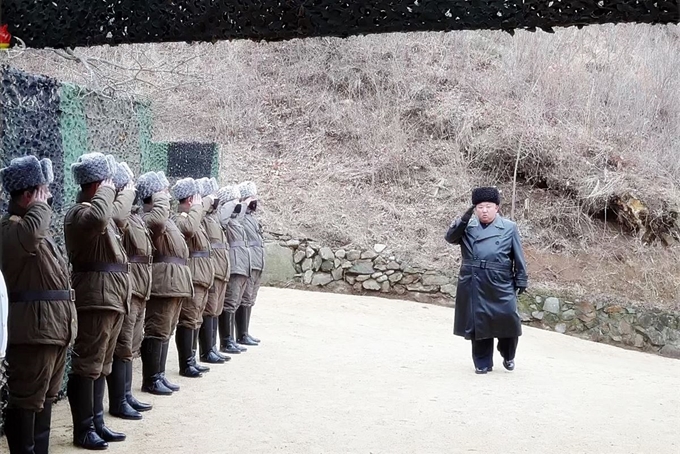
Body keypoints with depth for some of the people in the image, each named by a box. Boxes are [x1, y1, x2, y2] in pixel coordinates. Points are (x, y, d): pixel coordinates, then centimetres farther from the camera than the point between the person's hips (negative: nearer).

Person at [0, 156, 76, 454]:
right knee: (27, 400, -5)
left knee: (45, 398, 17)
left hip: (54, 327, 10)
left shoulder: (32, 224, 20)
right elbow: (31, 232, -39)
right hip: (34, 328, -10)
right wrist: (39, 204, -18)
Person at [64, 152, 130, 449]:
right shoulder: (80, 212, -13)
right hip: (95, 300, -10)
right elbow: (98, 219, -39)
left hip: (112, 299, 10)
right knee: (87, 366, -4)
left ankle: (96, 422, 22)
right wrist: (106, 191, -21)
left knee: (101, 366, 14)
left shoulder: (99, 209, 20)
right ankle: (83, 430, 1)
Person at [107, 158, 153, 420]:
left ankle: (126, 395, 26)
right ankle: (118, 403, 4)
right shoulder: (115, 211, -13)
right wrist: (126, 193, -23)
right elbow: (116, 215, -40)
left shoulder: (132, 213, 17)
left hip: (138, 289, 10)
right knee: (122, 347, -3)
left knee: (131, 347, 16)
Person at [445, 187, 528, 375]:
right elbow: (450, 237, -5)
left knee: (508, 320, -4)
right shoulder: (468, 227, 9)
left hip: (501, 284, -2)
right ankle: (482, 363, 19)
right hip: (473, 285, 2)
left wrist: (521, 281, 2)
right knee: (478, 322, 5)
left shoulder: (509, 228, 4)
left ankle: (508, 356, 23)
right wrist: (463, 220, -17)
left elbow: (518, 257, 5)